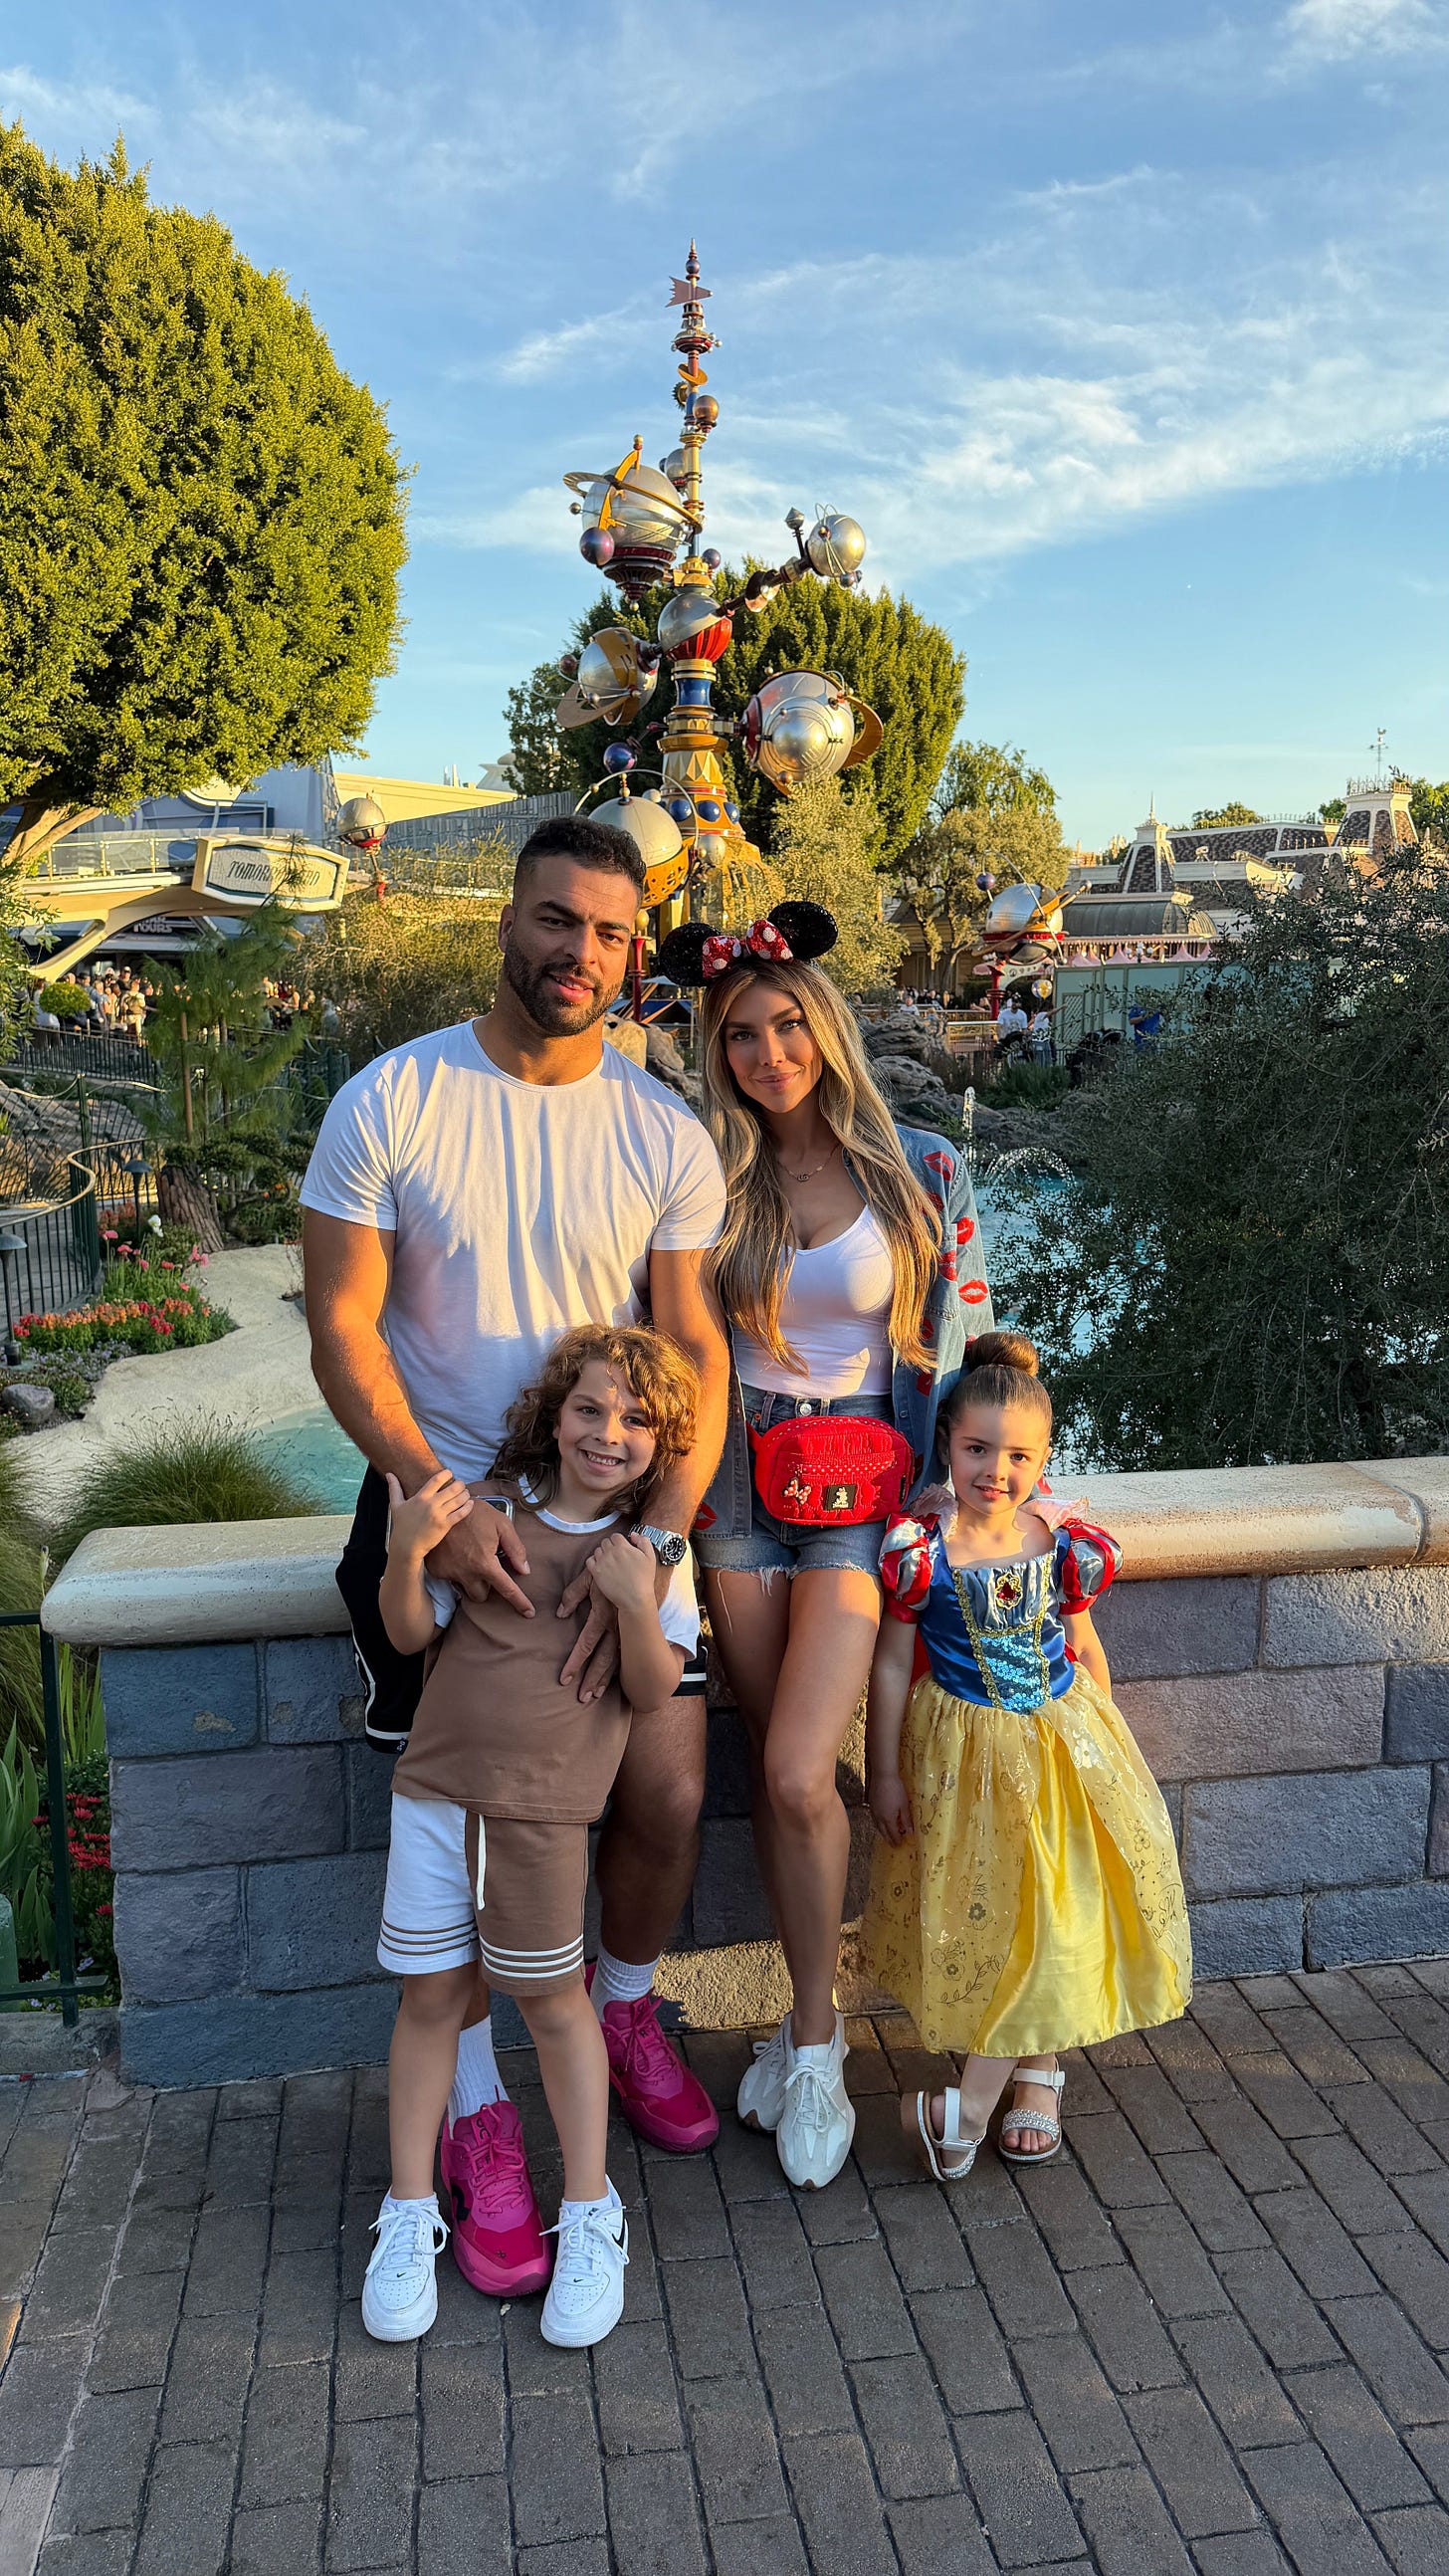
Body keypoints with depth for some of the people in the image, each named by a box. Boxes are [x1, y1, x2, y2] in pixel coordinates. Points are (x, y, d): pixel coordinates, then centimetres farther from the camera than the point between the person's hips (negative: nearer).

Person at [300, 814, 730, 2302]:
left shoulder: (665, 1134, -1)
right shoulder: (392, 1102, -7)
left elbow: (692, 1351, -4)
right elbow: (342, 1330, -9)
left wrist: (652, 1543, -17)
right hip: (440, 1507, -2)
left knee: (670, 1795, -3)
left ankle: (623, 2016, 30)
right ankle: (478, 2116, 18)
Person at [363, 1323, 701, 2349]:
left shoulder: (656, 1549, -4)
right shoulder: (489, 1507, -2)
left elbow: (655, 1689, -6)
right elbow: (411, 1632, 0)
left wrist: (635, 1603, -23)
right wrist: (407, 1552, -19)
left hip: (544, 1803, -2)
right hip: (437, 1782, 2)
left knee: (551, 1996, 7)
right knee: (432, 1992, 9)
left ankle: (590, 2215, 24)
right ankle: (410, 2213, 25)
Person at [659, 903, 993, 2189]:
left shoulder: (923, 1173, -3)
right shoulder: (709, 1179, 2)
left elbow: (954, 1346, 2)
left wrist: (934, 1493, 1)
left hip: (861, 1487, -2)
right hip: (737, 1482, 3)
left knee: (796, 1774, -11)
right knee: (778, 1773, 8)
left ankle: (813, 2036, 10)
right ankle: (816, 2010, 28)